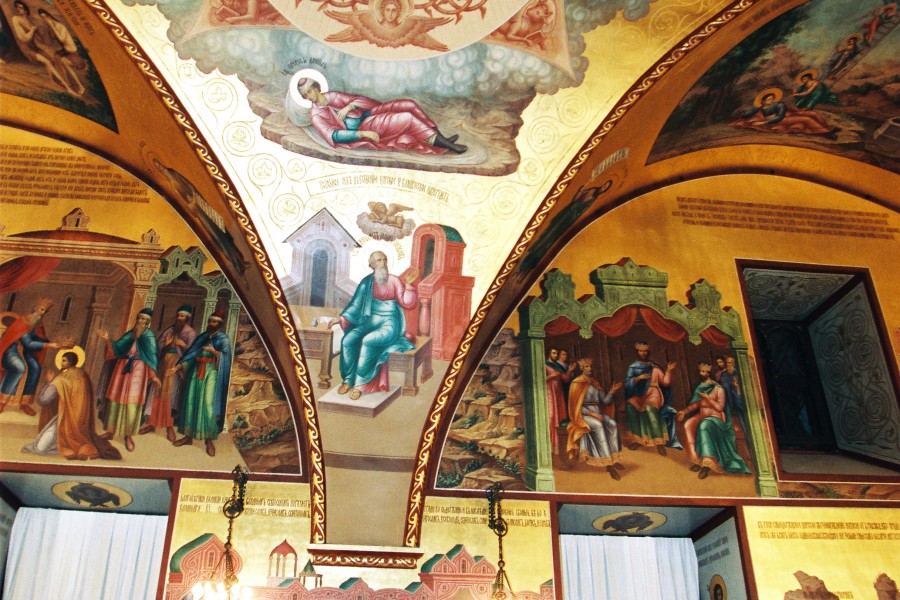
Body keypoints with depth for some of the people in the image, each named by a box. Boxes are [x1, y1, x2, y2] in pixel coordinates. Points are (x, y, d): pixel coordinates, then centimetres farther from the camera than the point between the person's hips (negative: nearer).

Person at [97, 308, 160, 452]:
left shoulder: (149, 336, -3)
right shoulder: (129, 334, 10)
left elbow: (151, 355, -8)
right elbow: (117, 348, 10)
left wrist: (153, 375, -15)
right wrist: (107, 339, -5)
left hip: (138, 370, -5)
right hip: (122, 367, 5)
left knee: (132, 402, -5)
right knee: (116, 398, 8)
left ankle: (128, 436, 5)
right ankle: (111, 431, 20)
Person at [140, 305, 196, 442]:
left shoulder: (190, 333, -1)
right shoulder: (170, 329, 13)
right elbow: (158, 345, 11)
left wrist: (183, 344, -27)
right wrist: (165, 344, -9)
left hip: (177, 365, -5)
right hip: (164, 362, 5)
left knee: (170, 394, -6)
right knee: (158, 391, 5)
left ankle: (170, 426, 1)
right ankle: (151, 423, 12)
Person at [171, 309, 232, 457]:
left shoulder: (223, 339, 2)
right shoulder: (201, 337, 15)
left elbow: (225, 357, -11)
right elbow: (190, 354, 12)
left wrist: (214, 351, -26)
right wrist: (177, 367, 2)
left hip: (211, 374, -5)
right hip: (196, 372, 5)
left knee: (209, 405, -11)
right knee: (191, 402, 4)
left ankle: (209, 440, -5)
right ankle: (188, 437, 13)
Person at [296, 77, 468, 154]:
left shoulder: (331, 96, 12)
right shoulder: (316, 115, -7)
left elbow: (360, 99, 9)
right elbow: (334, 136, -20)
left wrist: (349, 107, -14)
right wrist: (363, 134, -28)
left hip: (369, 113, 7)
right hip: (364, 126, -7)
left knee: (409, 105, -8)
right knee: (408, 119, -21)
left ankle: (438, 138, -8)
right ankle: (440, 142, -10)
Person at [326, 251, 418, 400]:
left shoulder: (394, 281, 0)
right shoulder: (366, 282, 8)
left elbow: (407, 303, -6)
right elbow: (356, 304, 11)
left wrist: (408, 284, -17)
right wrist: (341, 318, 0)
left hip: (389, 324, -3)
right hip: (370, 321, 4)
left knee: (368, 341, -33)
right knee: (348, 340, -24)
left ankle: (360, 384, -25)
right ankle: (348, 380, -13)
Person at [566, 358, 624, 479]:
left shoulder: (595, 384, 18)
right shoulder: (577, 383, 0)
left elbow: (605, 401, 13)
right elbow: (577, 405, -8)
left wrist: (612, 391, -3)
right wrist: (592, 413, -18)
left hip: (598, 413, 6)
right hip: (583, 414, -6)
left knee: (612, 424, -23)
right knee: (599, 425, -34)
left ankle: (613, 458, -24)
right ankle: (608, 463, -36)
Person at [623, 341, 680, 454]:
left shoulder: (655, 367, 11)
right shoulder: (633, 367, 11)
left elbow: (666, 383, 5)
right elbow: (628, 384, -1)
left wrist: (668, 371, -7)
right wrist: (638, 378, -15)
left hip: (653, 393, -2)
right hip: (639, 395, 2)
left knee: (650, 408, -34)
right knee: (630, 405, -30)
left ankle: (659, 441, -26)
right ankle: (638, 438, -19)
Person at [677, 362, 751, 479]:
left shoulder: (718, 388, -1)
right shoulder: (700, 387, 16)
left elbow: (720, 407, -7)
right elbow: (696, 403, 12)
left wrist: (707, 397, -12)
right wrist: (685, 411, -1)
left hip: (715, 418, -6)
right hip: (702, 416, 6)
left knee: (704, 425, -39)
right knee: (688, 424, -27)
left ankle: (707, 463, -45)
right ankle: (696, 459, -30)